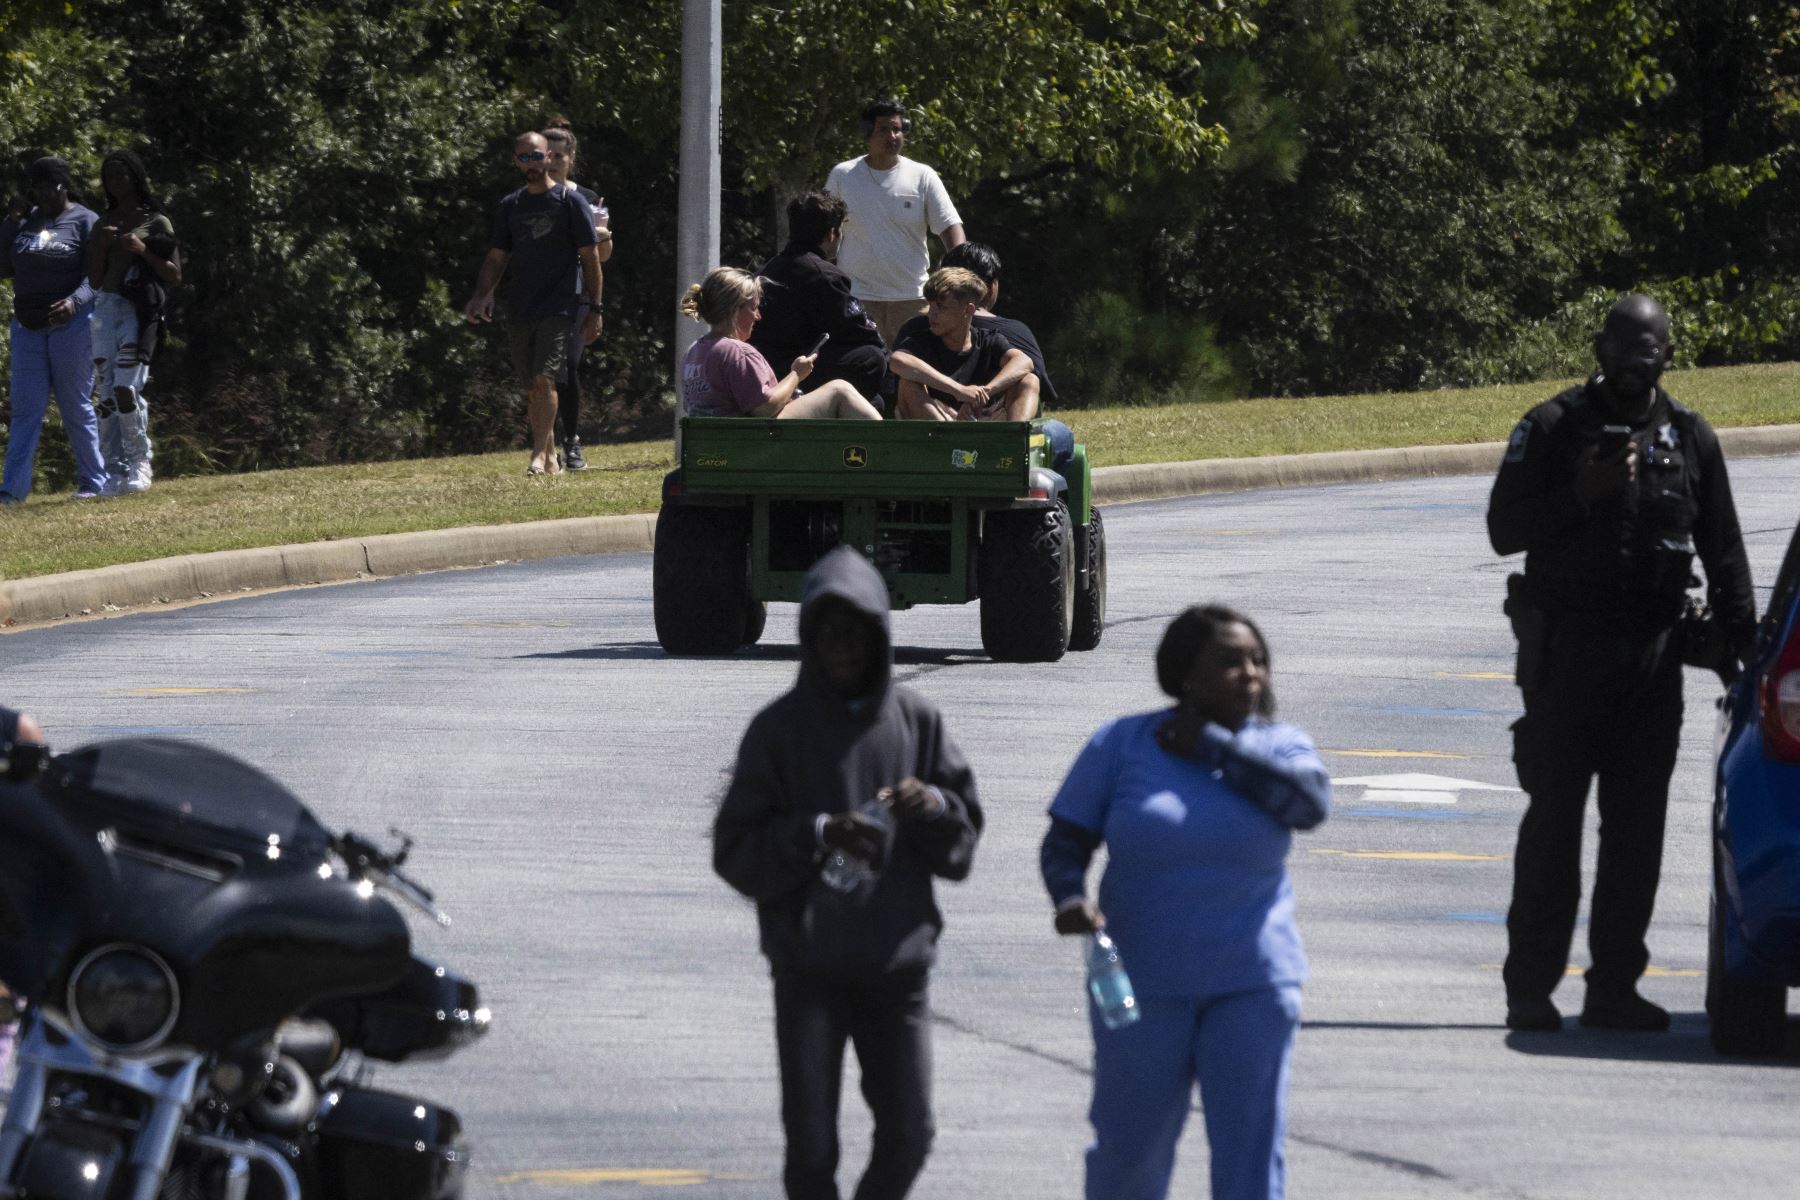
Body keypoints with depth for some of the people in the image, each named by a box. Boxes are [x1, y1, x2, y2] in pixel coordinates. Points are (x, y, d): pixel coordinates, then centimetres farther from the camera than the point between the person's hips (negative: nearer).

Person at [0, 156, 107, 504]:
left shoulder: (85, 222, -4)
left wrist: (74, 302, -30)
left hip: (71, 323, -5)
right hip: (28, 327, 5)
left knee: (74, 406, -1)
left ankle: (93, 481, 10)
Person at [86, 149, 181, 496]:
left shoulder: (156, 222, 4)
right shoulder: (105, 223, 17)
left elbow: (175, 277, 1)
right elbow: (95, 279, 15)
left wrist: (143, 251, -12)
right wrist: (101, 245, -1)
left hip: (139, 311, -5)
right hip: (105, 308, 5)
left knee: (126, 387, -17)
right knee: (105, 392, -1)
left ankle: (139, 465, -5)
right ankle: (115, 473, 1)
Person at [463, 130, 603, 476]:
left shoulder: (570, 202, -1)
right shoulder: (510, 207, 14)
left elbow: (590, 257, -1)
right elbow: (496, 257, 16)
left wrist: (594, 309, -6)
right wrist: (481, 296, -1)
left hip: (558, 309, -6)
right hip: (520, 311, 6)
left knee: (544, 379, -19)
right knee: (532, 389, 7)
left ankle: (539, 455, -19)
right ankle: (551, 459, 15)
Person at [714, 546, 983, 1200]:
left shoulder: (916, 721, 5)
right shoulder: (779, 729, -2)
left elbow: (964, 840, 7)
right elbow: (735, 853, -5)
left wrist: (934, 807, -14)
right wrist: (814, 835, -21)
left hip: (898, 965, 2)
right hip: (809, 972, -2)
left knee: (908, 1135, 4)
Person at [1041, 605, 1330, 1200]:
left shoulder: (1279, 746, 2)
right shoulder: (1122, 745, -1)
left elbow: (1309, 803, -19)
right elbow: (1065, 840, 1)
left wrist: (1212, 745, -13)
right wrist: (1070, 898, -21)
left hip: (1251, 987, 1)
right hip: (1145, 986, -1)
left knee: (1251, 1151, -2)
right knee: (1131, 1147, 6)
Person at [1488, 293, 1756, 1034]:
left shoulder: (1689, 439, 11)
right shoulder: (1553, 428, 1)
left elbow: (1723, 552, 14)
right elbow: (1505, 527, -3)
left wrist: (1744, 637, 4)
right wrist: (1581, 496, -17)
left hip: (1652, 652, 3)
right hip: (1567, 645, -3)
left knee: (1636, 825, 3)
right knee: (1554, 817, -4)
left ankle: (1614, 986, 9)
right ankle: (1530, 990, -1)